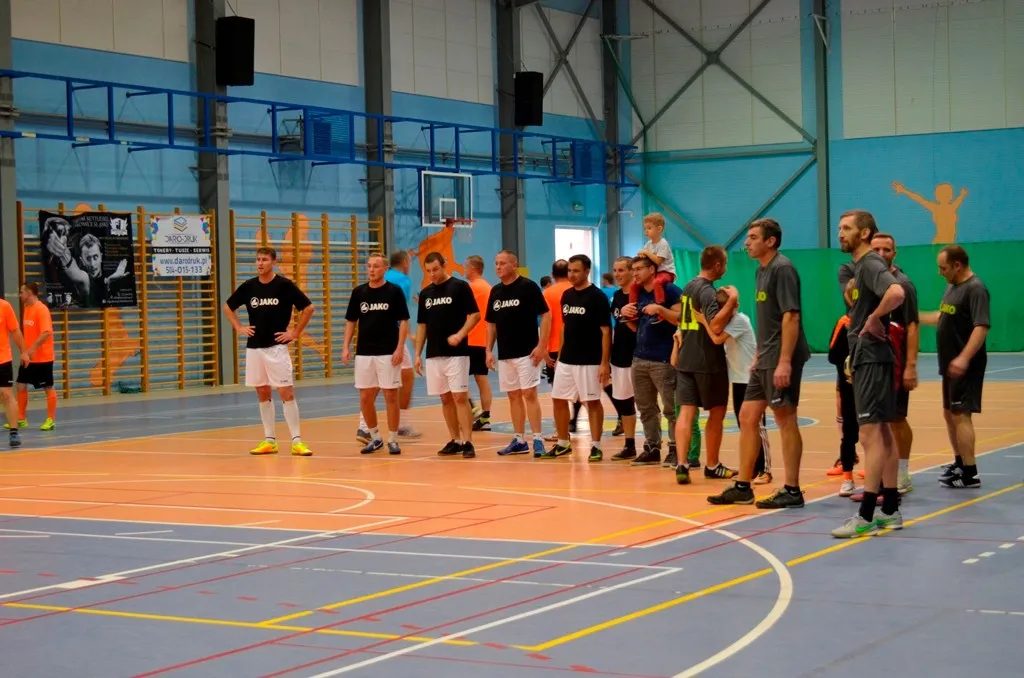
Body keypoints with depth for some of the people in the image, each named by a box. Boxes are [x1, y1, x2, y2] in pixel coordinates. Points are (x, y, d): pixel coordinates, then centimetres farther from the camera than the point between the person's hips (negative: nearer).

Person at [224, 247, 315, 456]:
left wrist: (295, 332, -6)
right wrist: (239, 328, 9)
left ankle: (296, 441, -6)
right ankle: (269, 441, 14)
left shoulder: (284, 285, -6)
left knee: (286, 392, -8)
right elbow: (228, 307, 19)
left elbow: (308, 308, -5)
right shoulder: (248, 286, 5)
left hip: (277, 347, -4)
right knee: (262, 394, 8)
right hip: (254, 347, 4)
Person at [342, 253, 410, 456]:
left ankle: (393, 440, 8)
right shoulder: (358, 292, 7)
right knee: (365, 397, 5)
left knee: (391, 395, -1)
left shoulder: (394, 291, -3)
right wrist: (346, 347, 3)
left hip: (388, 353, -4)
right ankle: (374, 437, 21)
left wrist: (400, 348, -12)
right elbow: (351, 321, 12)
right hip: (364, 352, 4)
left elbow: (403, 321, -3)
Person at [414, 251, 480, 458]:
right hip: (433, 354, 6)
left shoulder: (460, 287, -4)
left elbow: (474, 315, -7)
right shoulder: (425, 293, 12)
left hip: (456, 353, -6)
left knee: (460, 397, -9)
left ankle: (467, 442, -9)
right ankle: (455, 441, 16)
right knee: (445, 398, 9)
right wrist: (418, 354, 10)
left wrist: (459, 335, -21)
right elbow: (422, 325, 16)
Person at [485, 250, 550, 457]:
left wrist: (541, 345, -16)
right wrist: (489, 350, 9)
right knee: (513, 396, 9)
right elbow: (491, 323, 17)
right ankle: (520, 440, 15)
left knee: (529, 394, -9)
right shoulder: (495, 291, 11)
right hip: (504, 354, 7)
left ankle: (538, 439, -6)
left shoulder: (528, 287, -8)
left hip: (527, 352, -6)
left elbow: (545, 315, -10)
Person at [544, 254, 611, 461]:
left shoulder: (597, 297, -10)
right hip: (566, 360, 7)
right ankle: (563, 443, 21)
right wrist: (559, 355, 15)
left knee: (592, 402, -1)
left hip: (589, 361, -7)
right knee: (559, 400, 9)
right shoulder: (567, 295, 10)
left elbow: (606, 330, -12)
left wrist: (605, 362, -17)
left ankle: (595, 446, 5)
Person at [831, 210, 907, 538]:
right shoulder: (860, 266, 15)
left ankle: (866, 517, -9)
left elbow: (896, 293, -35)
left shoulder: (870, 264, -15)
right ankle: (890, 510, 18)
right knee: (882, 433, 12)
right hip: (866, 358, 10)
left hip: (871, 359, -10)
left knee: (871, 434, -9)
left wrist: (874, 320, -22)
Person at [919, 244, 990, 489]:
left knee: (960, 415, -10)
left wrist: (964, 358, -32)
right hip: (951, 365, 10)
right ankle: (959, 464, 32)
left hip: (965, 366, -10)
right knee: (949, 414, 17)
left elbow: (981, 327, -25)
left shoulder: (975, 289, -16)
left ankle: (970, 474, -7)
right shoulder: (952, 287, 13)